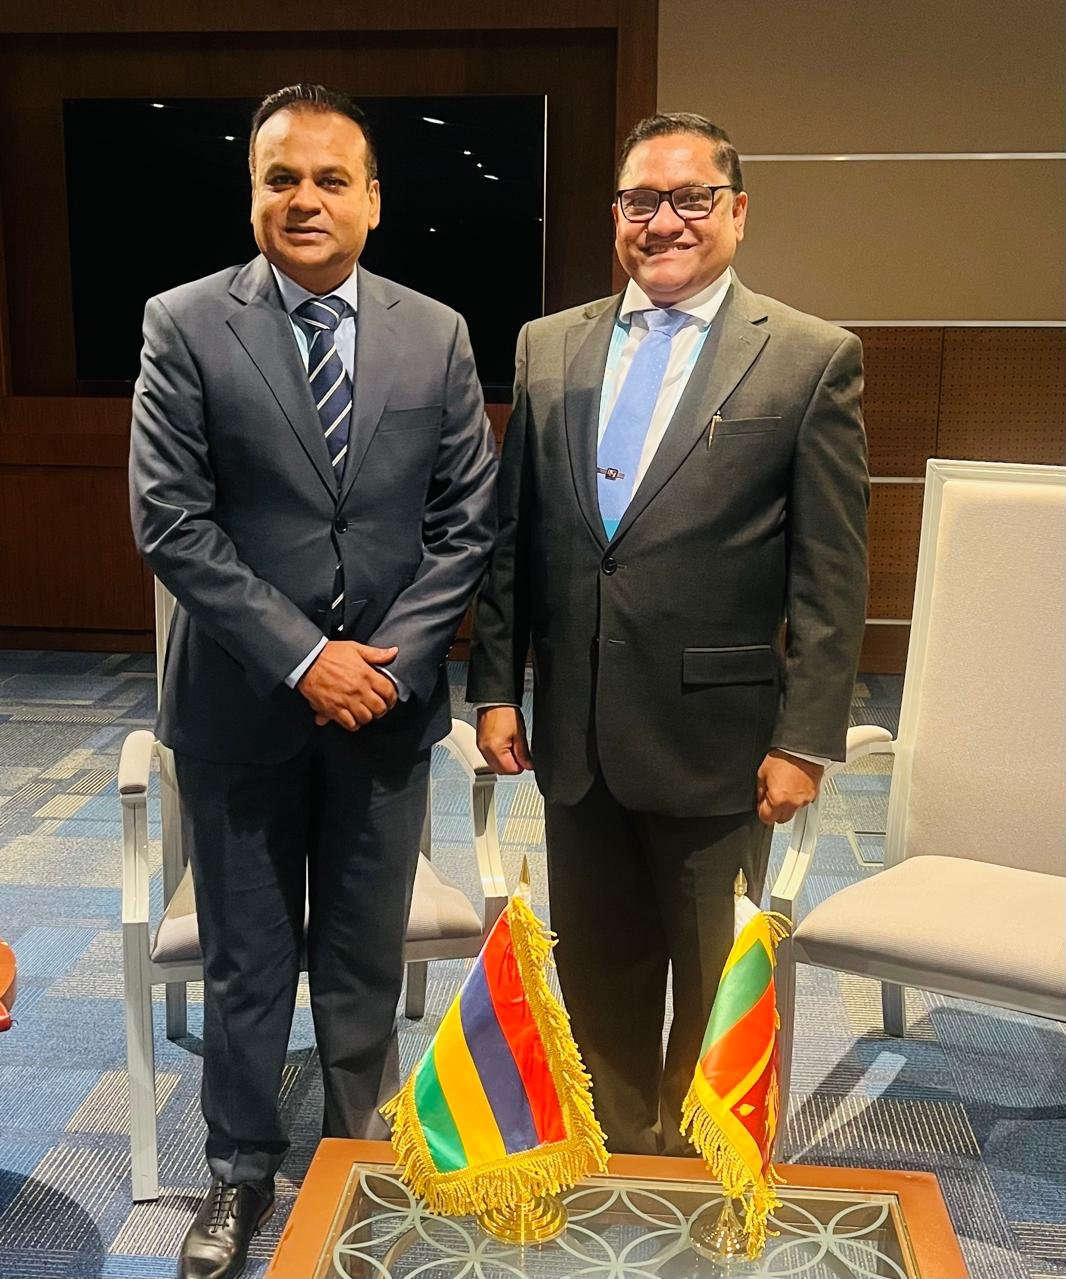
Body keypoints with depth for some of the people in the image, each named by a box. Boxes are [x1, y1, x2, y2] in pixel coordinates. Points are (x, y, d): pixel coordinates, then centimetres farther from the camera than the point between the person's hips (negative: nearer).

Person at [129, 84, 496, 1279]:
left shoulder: (437, 335, 2)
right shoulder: (184, 326, -6)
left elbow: (466, 519, 2)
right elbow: (169, 521, -10)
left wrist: (394, 659, -9)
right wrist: (302, 656, -14)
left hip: (387, 697, 2)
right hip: (240, 701, -1)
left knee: (366, 960, 15)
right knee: (245, 963, 13)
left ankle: (362, 1159, 36)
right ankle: (240, 1172, 35)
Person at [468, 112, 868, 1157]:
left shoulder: (811, 358, -5)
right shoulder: (548, 347, 7)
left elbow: (832, 574, -7)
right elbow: (510, 534, 9)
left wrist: (806, 739, -10)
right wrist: (493, 686, 5)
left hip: (715, 743, -3)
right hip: (576, 737, 4)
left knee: (715, 989, 13)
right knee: (597, 975, 18)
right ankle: (613, 1159, 39)